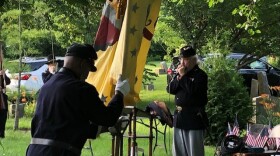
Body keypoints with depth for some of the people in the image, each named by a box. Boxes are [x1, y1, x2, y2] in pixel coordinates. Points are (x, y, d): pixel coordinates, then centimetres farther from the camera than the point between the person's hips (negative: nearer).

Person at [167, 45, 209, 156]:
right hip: (179, 116, 7)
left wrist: (183, 76, -17)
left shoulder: (200, 75, -9)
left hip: (194, 117, -7)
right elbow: (170, 90, 6)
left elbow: (194, 91, -24)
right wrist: (178, 77, -8)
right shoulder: (179, 73, 13)